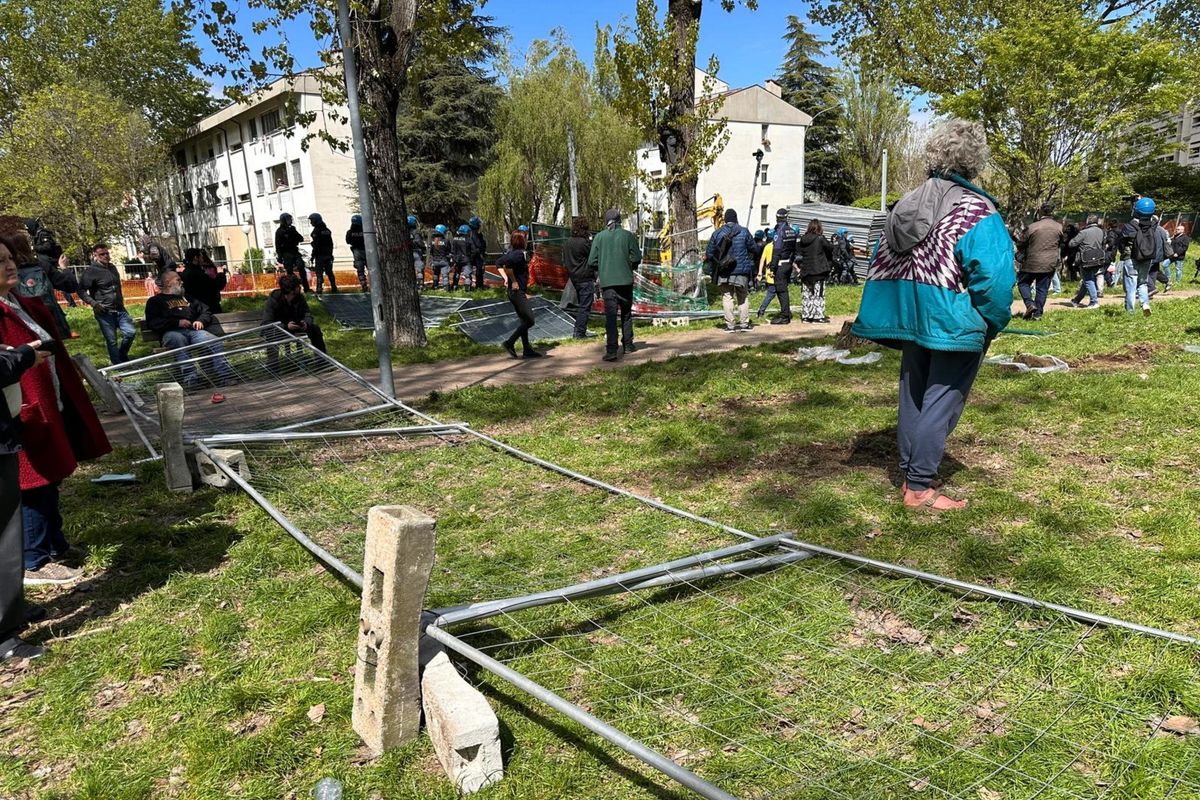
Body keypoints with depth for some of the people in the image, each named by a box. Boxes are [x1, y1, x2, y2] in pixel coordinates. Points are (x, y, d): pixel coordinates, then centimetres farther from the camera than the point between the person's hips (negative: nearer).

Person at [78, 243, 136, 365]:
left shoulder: (112, 267, 12)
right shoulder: (91, 271, -10)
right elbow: (81, 291, -12)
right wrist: (93, 303, -22)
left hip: (119, 309, 6)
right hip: (104, 312, -6)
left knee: (131, 332, -1)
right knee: (111, 341, 0)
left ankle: (122, 356, 22)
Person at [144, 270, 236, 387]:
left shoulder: (186, 298, 37)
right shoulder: (155, 301, 22)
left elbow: (206, 311, 34)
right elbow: (152, 323, 6)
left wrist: (201, 321, 10)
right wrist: (177, 322, -6)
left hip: (193, 330, 3)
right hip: (171, 332, -3)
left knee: (215, 342, -31)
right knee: (178, 340, -42)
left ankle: (225, 375, -41)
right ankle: (190, 377, -53)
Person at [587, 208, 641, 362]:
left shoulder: (599, 237, 0)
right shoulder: (628, 235, -1)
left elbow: (591, 261, -1)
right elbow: (636, 258, -3)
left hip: (607, 282, -1)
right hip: (626, 280, 1)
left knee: (610, 316, -4)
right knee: (626, 313, 18)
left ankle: (611, 350, -14)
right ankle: (628, 344, 26)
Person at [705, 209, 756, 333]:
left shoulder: (717, 233, -3)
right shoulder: (744, 232, -3)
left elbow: (709, 253, 0)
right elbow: (753, 249, 5)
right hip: (742, 271, 0)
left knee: (727, 297, 6)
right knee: (743, 297, 13)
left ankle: (730, 325, 3)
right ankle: (744, 323, 13)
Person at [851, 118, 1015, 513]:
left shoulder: (906, 204, 8)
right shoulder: (975, 209, -13)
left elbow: (881, 264, 12)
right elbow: (993, 275, -21)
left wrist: (894, 319, 16)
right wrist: (992, 323, -6)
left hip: (912, 319, 7)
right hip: (954, 324, -7)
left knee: (913, 396, 15)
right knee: (941, 402, 0)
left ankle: (909, 474, 25)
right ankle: (920, 487, 2)